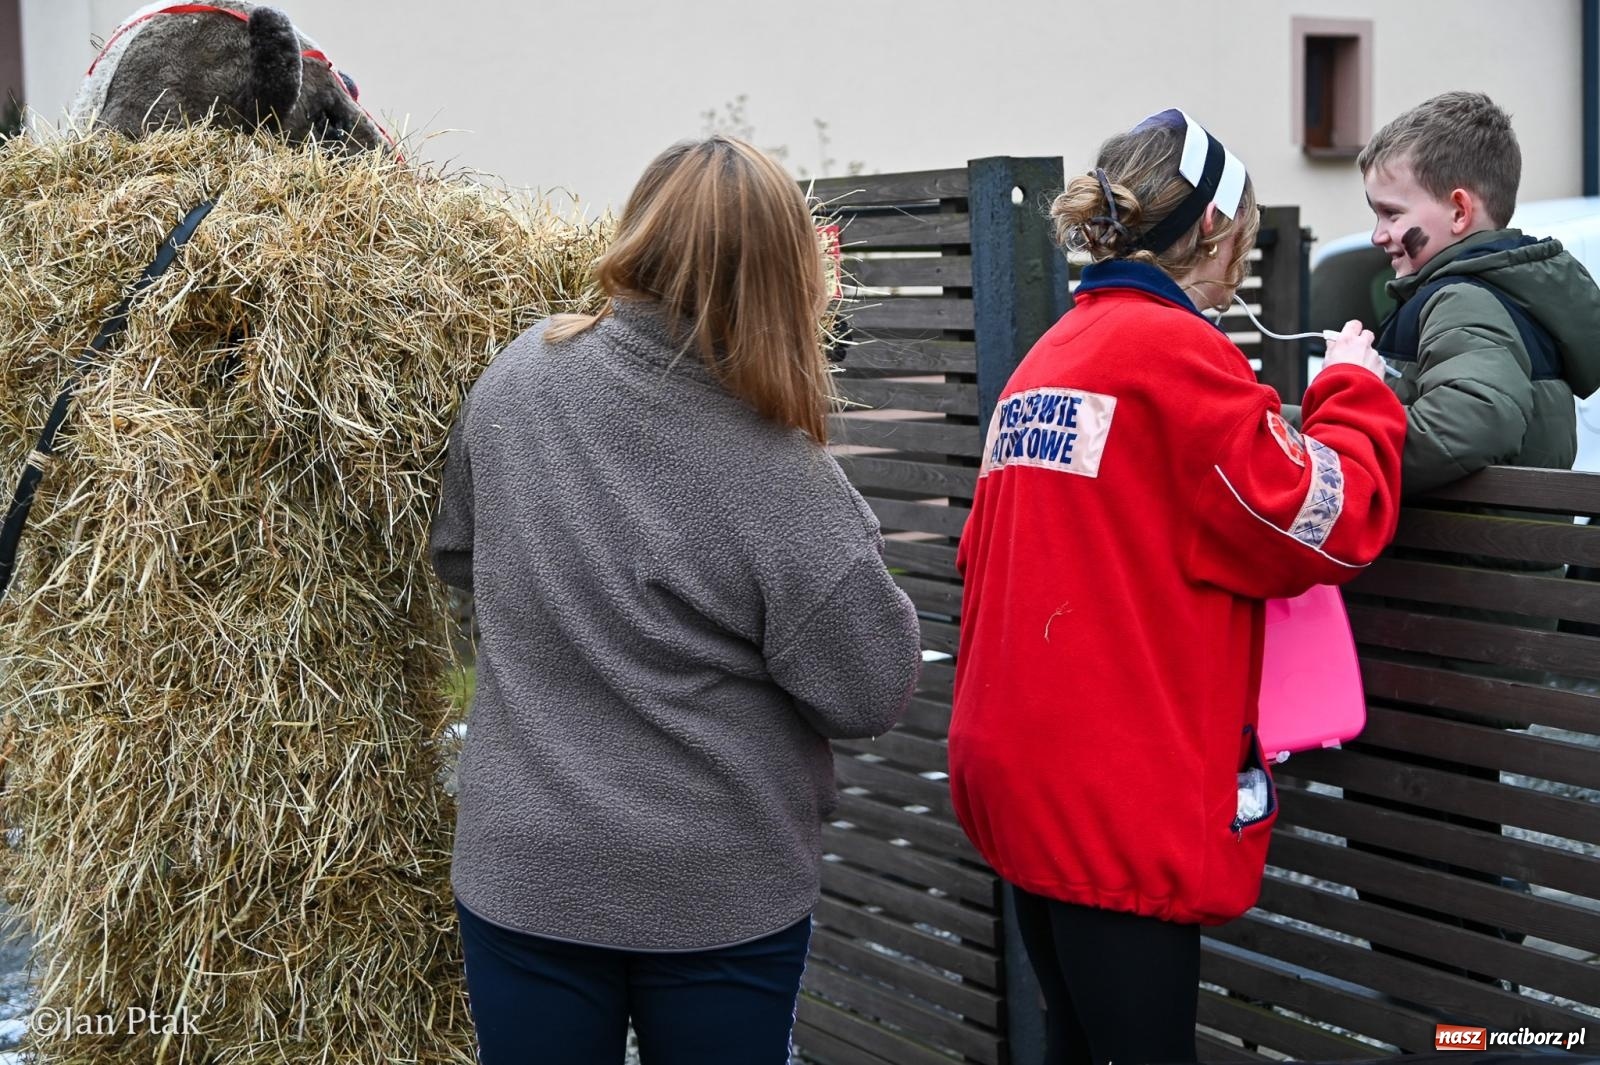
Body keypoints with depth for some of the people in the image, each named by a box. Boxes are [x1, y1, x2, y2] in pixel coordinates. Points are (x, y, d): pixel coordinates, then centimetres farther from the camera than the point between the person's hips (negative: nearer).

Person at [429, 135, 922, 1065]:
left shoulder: (514, 380, -8)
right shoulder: (775, 474, -20)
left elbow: (458, 558, 9)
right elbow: (873, 692, -12)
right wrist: (843, 542, 2)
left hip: (524, 873, 3)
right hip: (725, 890, -3)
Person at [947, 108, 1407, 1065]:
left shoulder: (1048, 357, 13)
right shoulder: (1175, 350, -12)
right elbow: (1325, 528, -10)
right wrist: (1356, 387, 4)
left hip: (1018, 768, 9)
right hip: (1120, 793, -9)